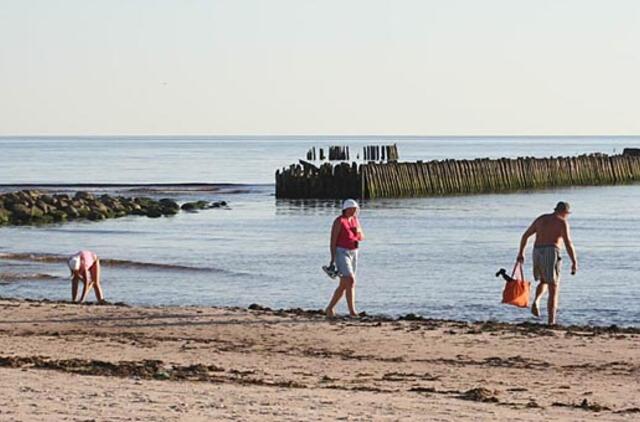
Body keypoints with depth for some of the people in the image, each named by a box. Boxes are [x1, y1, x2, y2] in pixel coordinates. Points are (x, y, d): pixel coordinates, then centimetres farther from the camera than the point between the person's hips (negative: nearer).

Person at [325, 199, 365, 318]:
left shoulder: (355, 220, 11)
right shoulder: (338, 222, -12)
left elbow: (362, 237, 15)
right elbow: (332, 241, -14)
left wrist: (358, 230, -10)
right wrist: (333, 259, -20)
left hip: (353, 254, 8)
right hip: (340, 253, -8)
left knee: (343, 285, 9)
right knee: (351, 282, -19)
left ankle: (330, 309, 22)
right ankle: (352, 311, -18)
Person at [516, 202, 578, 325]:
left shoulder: (541, 219, 17)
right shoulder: (562, 222, -1)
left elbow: (525, 235, 19)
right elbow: (568, 243, -11)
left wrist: (521, 253, 27)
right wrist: (574, 262, -8)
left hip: (537, 253, 5)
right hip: (551, 254, -5)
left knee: (544, 282, 28)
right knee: (553, 290, 2)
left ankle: (536, 301, -2)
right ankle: (551, 322, -4)